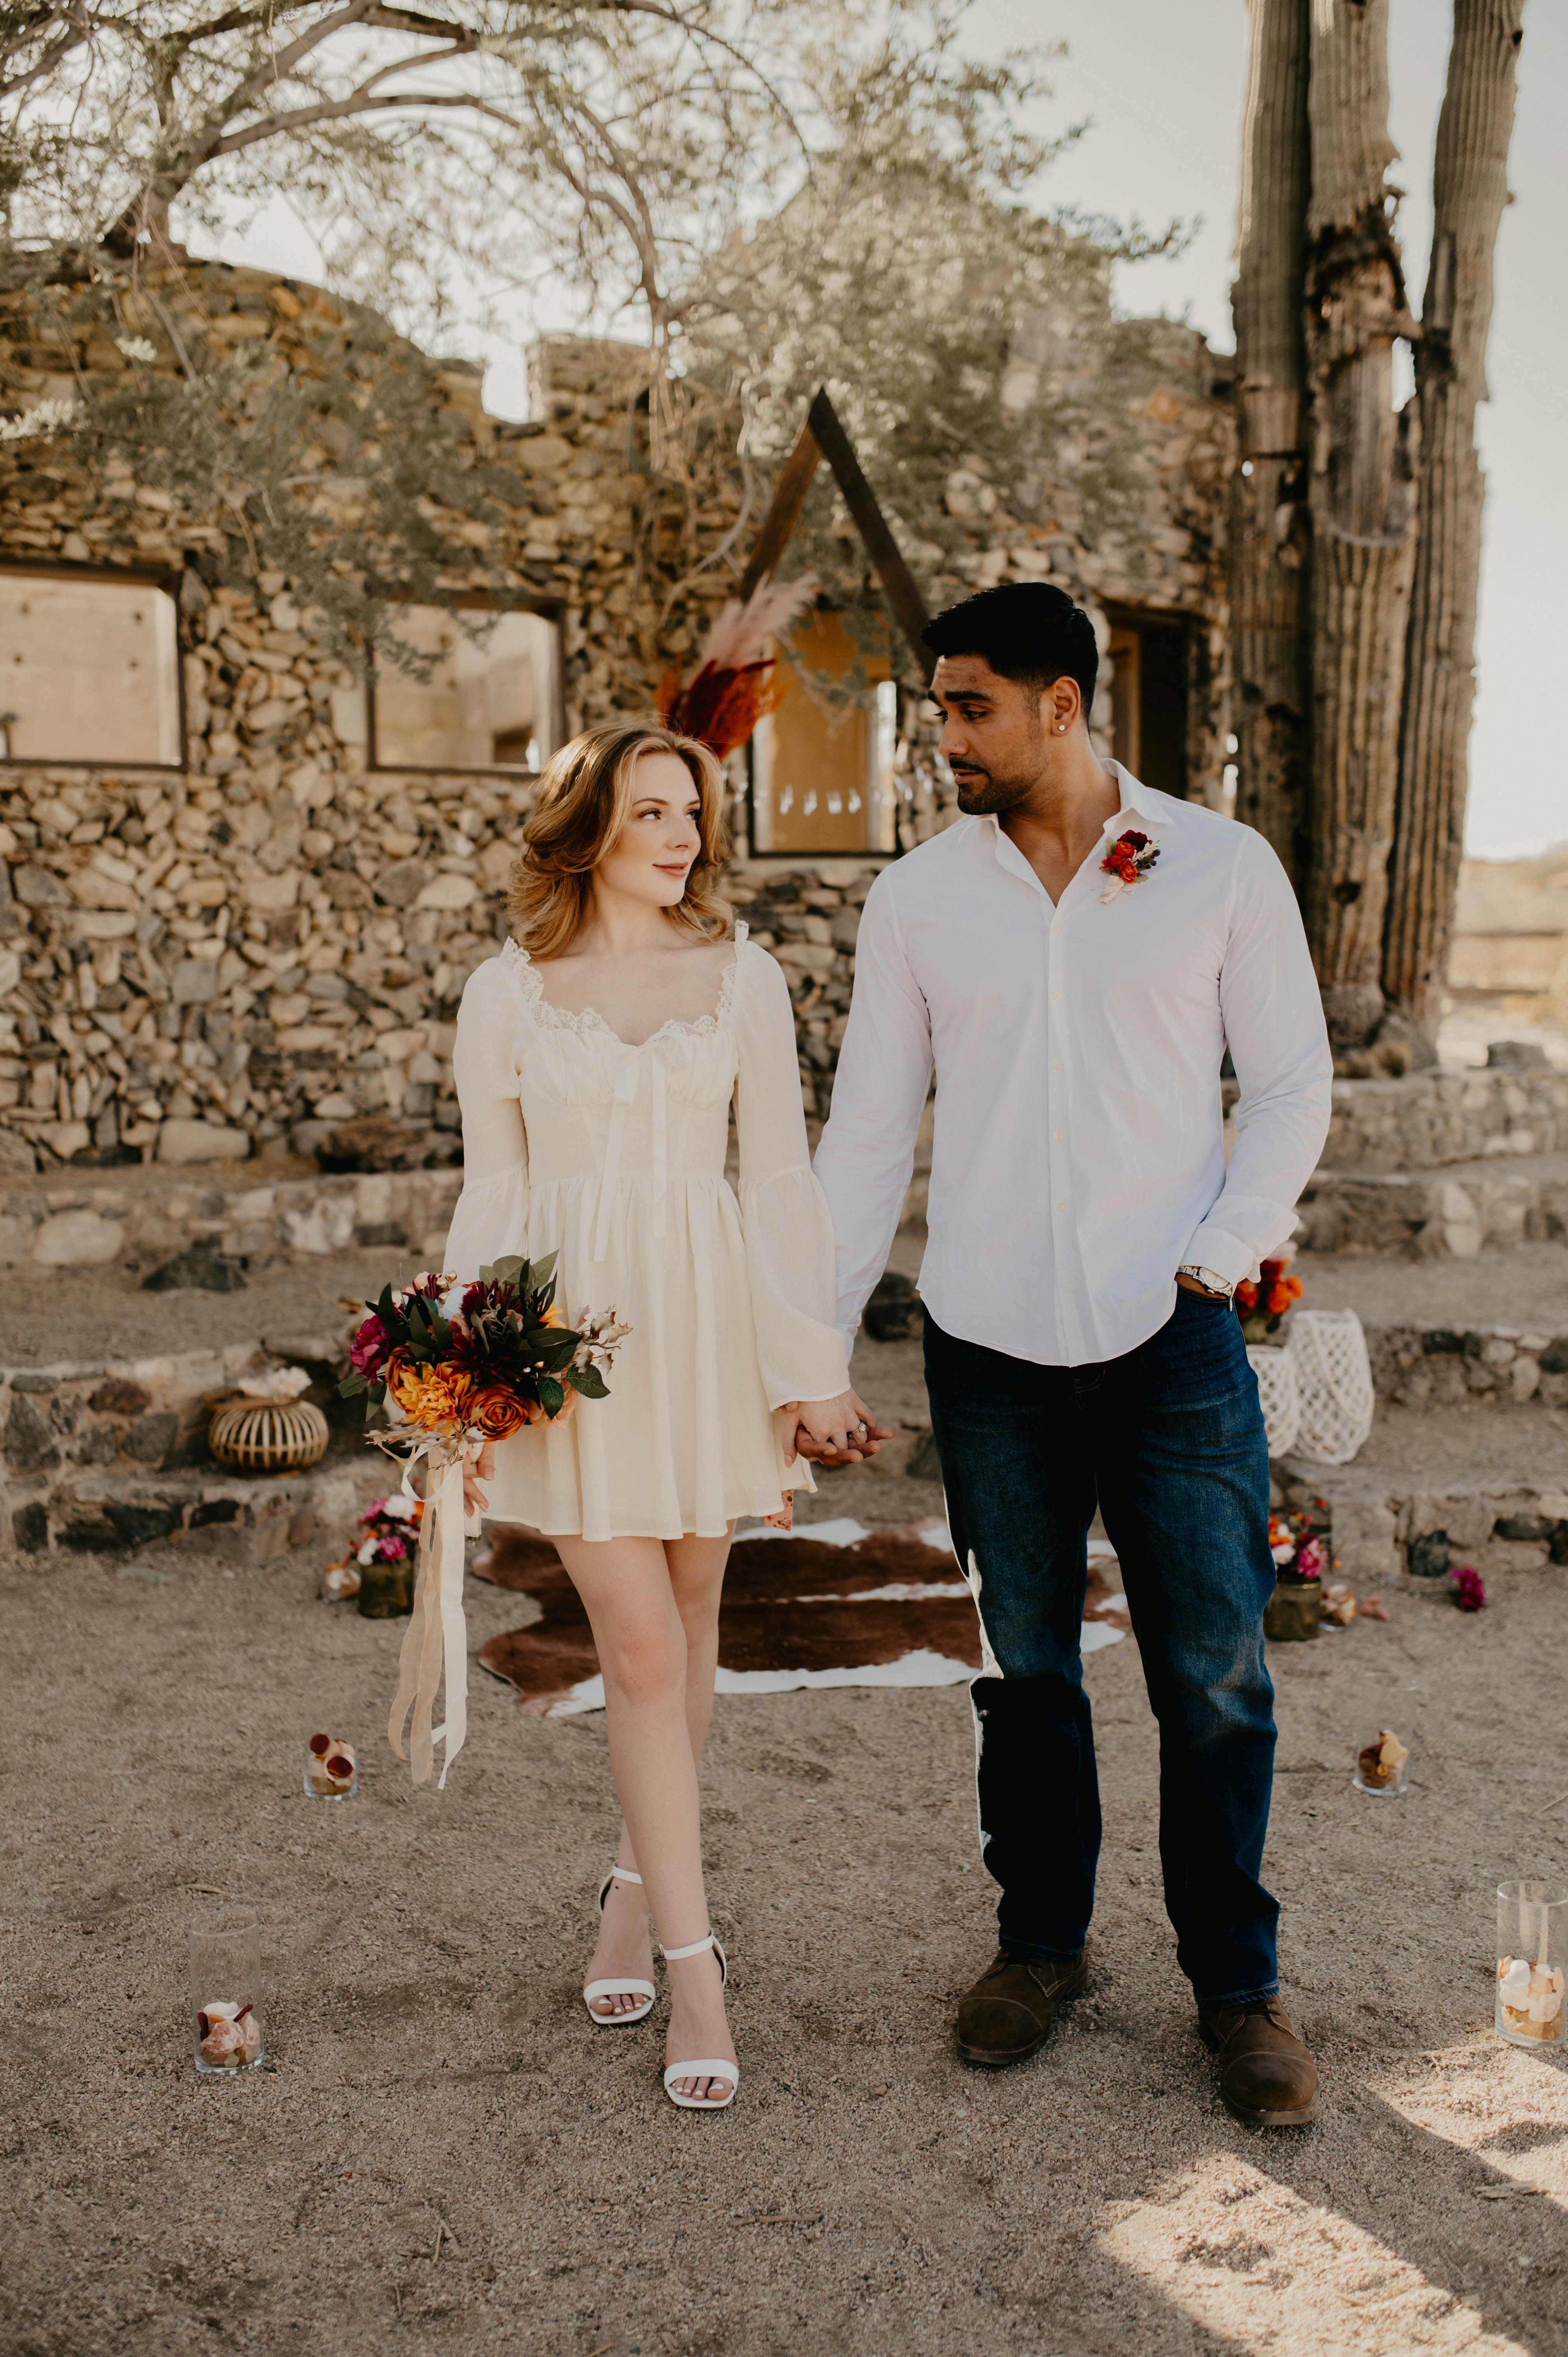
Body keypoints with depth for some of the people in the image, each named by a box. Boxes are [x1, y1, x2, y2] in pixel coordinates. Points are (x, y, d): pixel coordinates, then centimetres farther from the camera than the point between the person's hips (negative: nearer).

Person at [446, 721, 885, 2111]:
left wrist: (813, 1364, 0)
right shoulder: (506, 994, 2)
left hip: (706, 1325, 2)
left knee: (687, 1626, 12)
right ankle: (695, 1968, 6)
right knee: (641, 1653, -4)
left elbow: (781, 1174, 4)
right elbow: (492, 1195, 6)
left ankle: (637, 1889, 35)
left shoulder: (742, 978, 4)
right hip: (568, 1334, -1)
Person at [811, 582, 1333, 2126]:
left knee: (1215, 1676, 3)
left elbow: (1291, 1083, 5)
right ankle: (1040, 1942, 32)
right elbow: (866, 1132, 6)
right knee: (1022, 1669, 12)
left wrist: (1226, 1248, -9)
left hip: (1171, 1340, -1)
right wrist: (810, 1343, 4)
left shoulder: (1221, 867, 0)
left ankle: (1237, 1981, 24)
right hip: (989, 1347, 2)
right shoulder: (917, 897, 4)